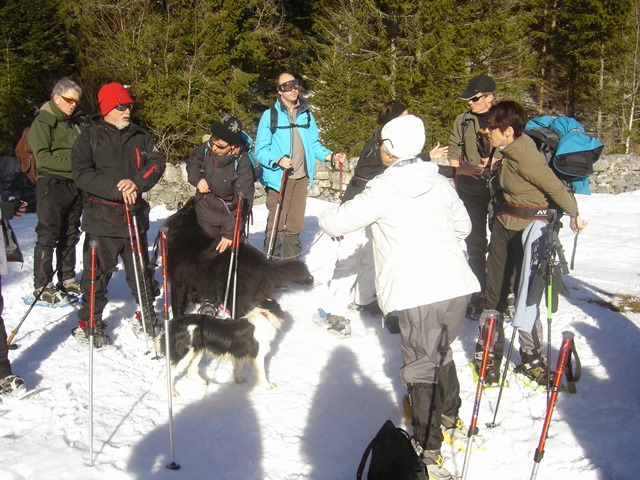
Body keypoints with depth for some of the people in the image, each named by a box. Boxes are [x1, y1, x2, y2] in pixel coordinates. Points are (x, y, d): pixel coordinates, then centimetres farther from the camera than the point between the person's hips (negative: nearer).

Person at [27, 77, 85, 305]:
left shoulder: (74, 123, 17)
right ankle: (42, 285, 1)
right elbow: (43, 157, -15)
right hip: (52, 185, -7)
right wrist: (72, 164, -20)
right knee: (48, 236, -4)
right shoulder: (43, 122, -5)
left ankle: (67, 278, 22)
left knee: (70, 235, 12)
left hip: (75, 185, 7)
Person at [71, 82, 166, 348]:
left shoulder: (140, 136, 10)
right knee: (98, 271, 2)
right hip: (101, 216, -3)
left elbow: (157, 163, 1)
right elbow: (82, 174, -11)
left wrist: (137, 184, -17)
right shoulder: (89, 137, -2)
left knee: (140, 270, 15)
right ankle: (90, 321, 17)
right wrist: (116, 188, -22)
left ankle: (148, 315, 30)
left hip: (136, 214, 4)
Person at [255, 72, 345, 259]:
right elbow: (261, 150, -8)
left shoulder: (306, 114, 9)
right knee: (276, 223, -4)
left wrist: (330, 156, -2)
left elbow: (313, 144, 15)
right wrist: (278, 160, -25)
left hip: (301, 178, 5)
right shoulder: (270, 115, -5)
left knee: (296, 223, 12)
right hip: (278, 178, -4)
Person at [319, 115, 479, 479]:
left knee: (421, 366, 8)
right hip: (456, 286, 6)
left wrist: (327, 217, 20)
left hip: (418, 295, -6)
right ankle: (451, 414, 45)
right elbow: (463, 226, 22)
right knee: (442, 353, 27)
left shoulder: (384, 191, -6)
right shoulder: (440, 182, 10)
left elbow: (337, 222, -3)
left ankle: (429, 447, 16)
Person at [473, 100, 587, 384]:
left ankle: (531, 357, 21)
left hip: (528, 230, -8)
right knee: (494, 291, 10)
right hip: (503, 225, 8)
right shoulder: (507, 152, 2)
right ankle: (488, 353, 22)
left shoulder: (526, 157, -24)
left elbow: (556, 189, -15)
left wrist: (574, 215, -2)